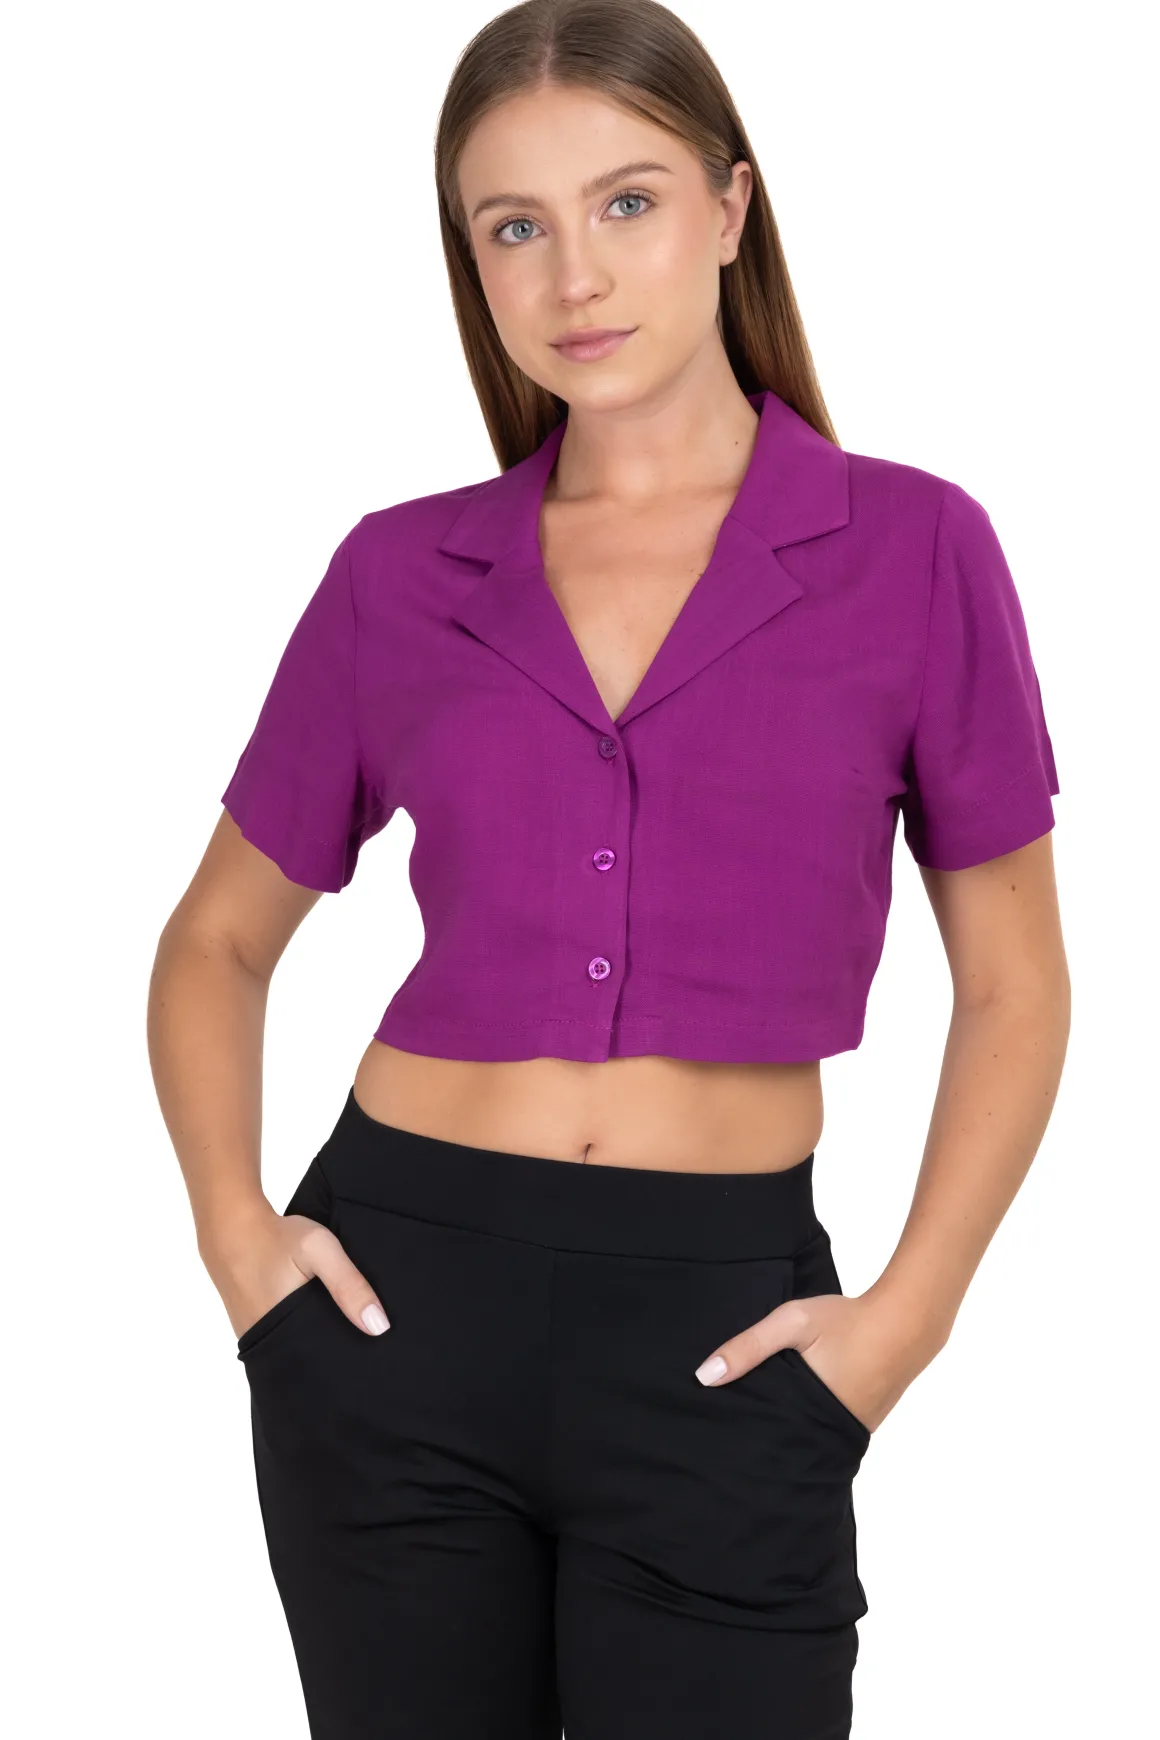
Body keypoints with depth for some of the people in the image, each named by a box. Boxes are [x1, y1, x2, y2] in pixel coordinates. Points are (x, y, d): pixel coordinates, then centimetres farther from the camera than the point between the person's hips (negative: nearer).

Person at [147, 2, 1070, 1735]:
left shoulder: (912, 547, -2)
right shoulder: (400, 570, 3)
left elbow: (1014, 984, 4)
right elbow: (219, 939, 13)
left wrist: (907, 1314, -5)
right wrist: (232, 1220, -1)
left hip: (720, 1330, -1)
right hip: (404, 1294, 2)